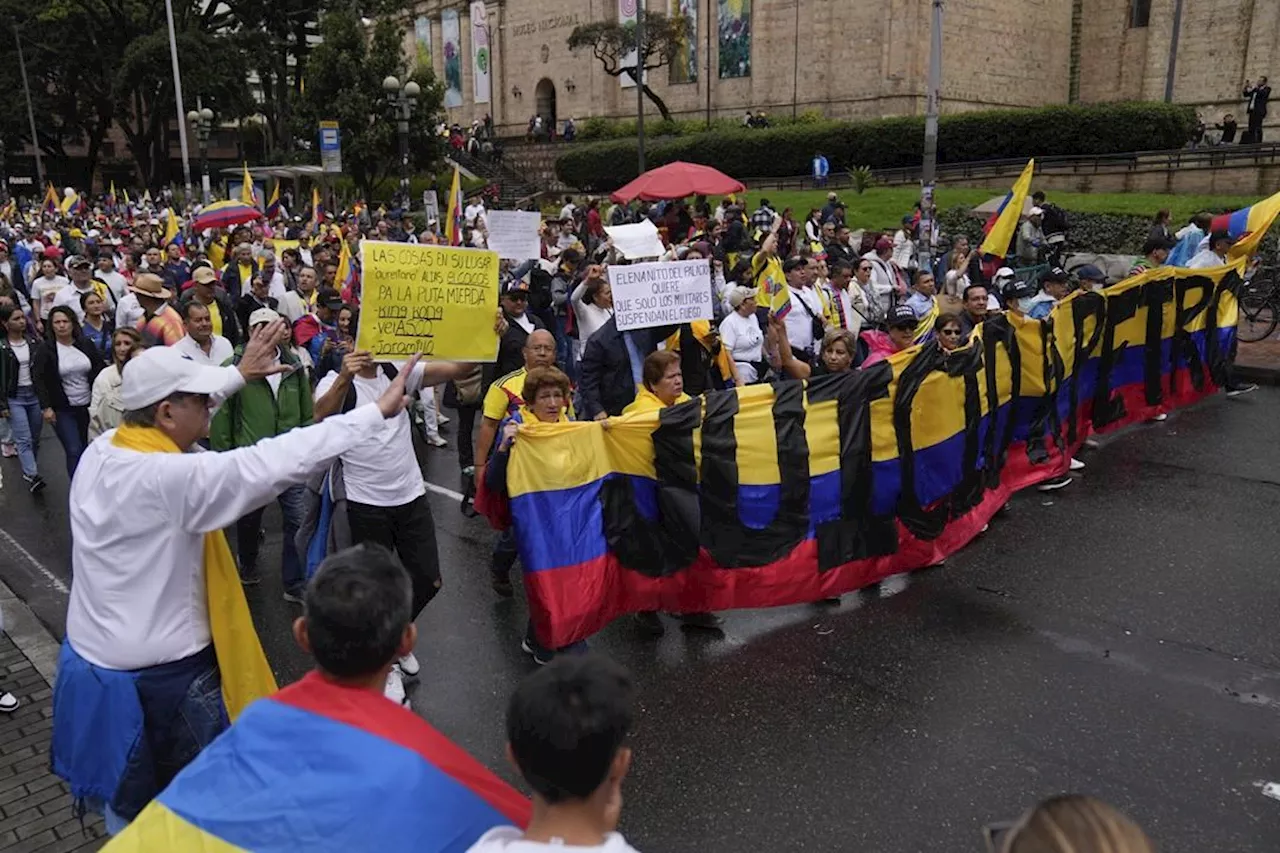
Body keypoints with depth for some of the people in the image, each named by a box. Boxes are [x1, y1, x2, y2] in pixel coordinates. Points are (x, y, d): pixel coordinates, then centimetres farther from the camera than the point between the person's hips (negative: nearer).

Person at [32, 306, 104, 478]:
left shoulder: (86, 345, 4)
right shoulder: (45, 349, -5)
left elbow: (100, 371, 9)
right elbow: (38, 379, -9)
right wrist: (45, 407, -17)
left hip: (88, 406, 3)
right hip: (62, 410, -3)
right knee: (74, 451, -9)